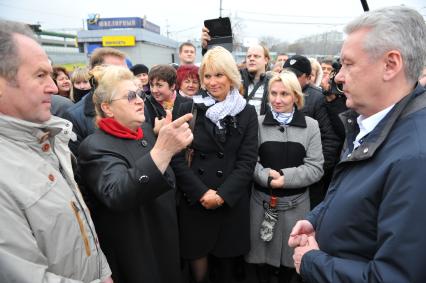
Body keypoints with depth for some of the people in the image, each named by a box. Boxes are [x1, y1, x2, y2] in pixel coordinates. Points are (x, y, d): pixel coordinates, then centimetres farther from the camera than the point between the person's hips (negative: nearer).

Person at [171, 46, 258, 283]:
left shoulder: (247, 112, 2)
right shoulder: (189, 109, -1)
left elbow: (247, 161, -3)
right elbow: (177, 157, -5)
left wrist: (223, 195, -12)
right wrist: (201, 192, -12)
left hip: (232, 202, 1)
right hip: (194, 200, 0)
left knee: (225, 264, 14)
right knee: (198, 261, 9)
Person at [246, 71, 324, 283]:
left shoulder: (310, 126, -3)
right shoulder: (258, 123, -2)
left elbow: (316, 168, -7)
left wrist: (285, 177, -18)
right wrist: (266, 176, -21)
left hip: (296, 202, 0)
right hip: (262, 200, 0)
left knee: (291, 252, 17)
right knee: (261, 249, 15)